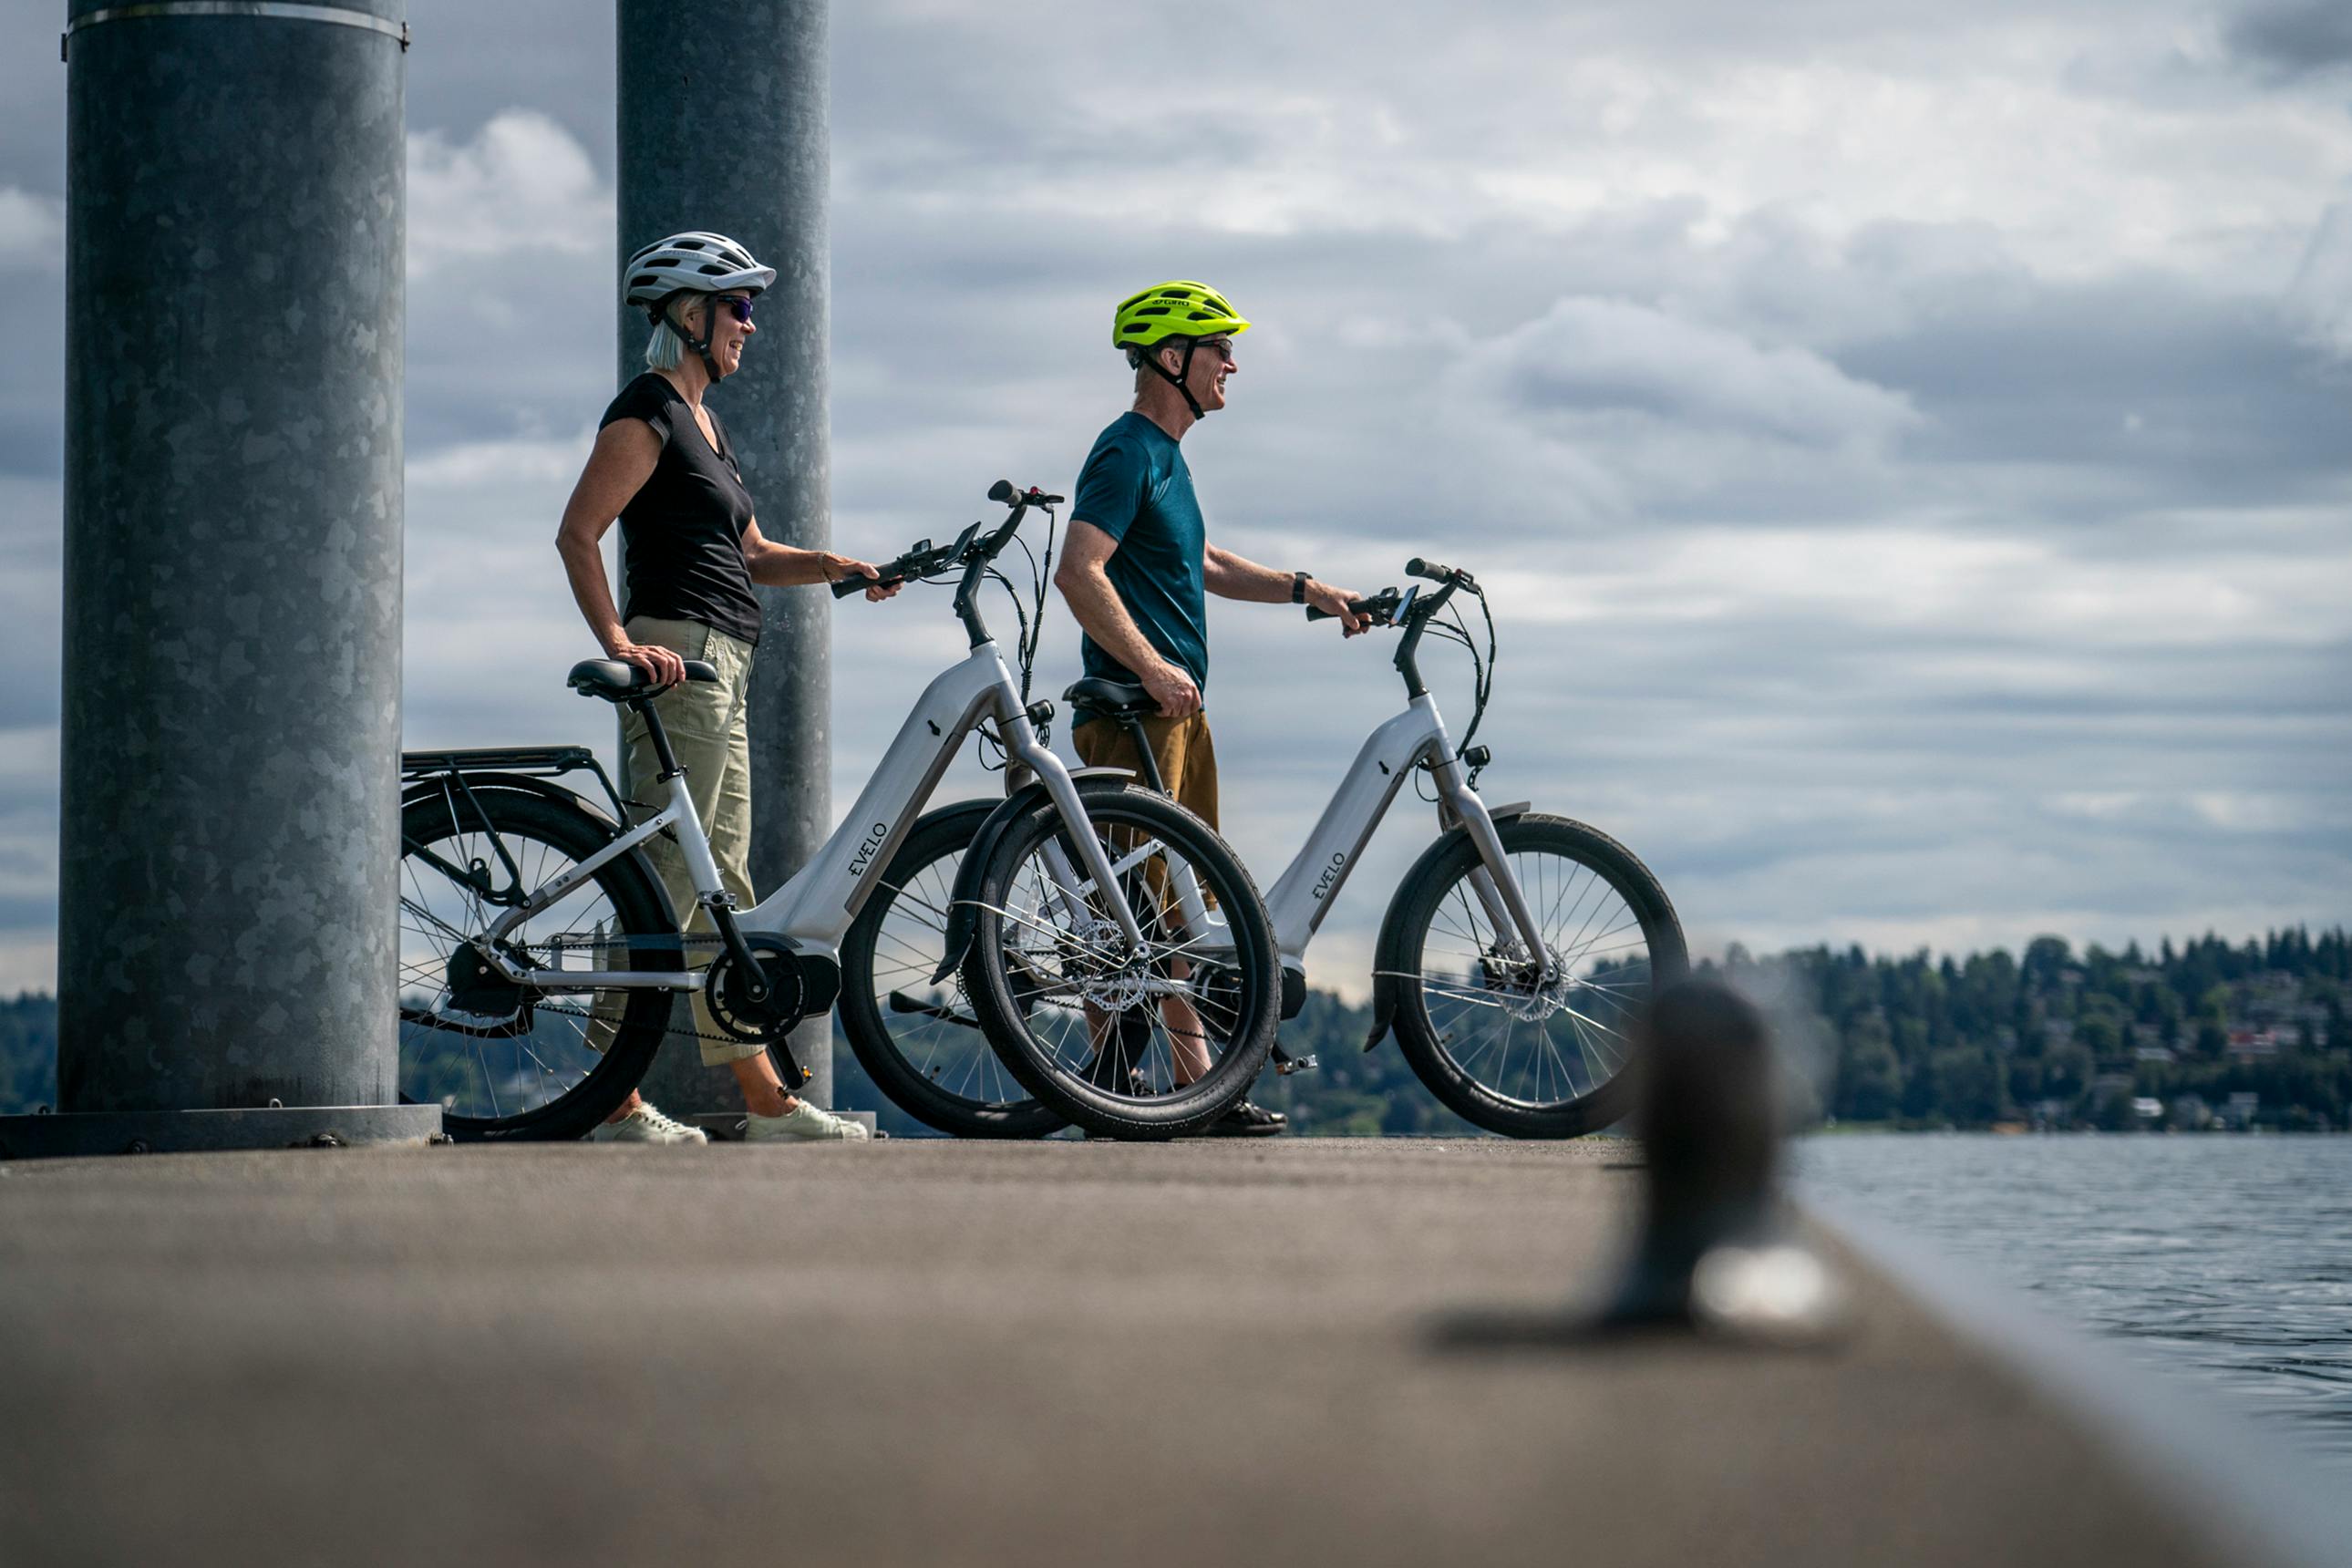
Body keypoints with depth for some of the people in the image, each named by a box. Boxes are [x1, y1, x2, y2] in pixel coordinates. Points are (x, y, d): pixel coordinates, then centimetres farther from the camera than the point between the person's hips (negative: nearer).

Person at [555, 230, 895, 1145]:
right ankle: (615, 1098, -10)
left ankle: (763, 1098, 10)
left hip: (719, 665, 10)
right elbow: (577, 535, -17)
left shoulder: (699, 420, 21)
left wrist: (835, 567, 7)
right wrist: (618, 642, -25)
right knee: (671, 878, -12)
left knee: (720, 884, 9)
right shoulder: (647, 412, -8)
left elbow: (750, 556, 23)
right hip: (677, 656, -10)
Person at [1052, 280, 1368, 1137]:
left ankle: (1200, 1087, 12)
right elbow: (1079, 572, -22)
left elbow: (1200, 565, 31)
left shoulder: (1163, 454, 19)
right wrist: (1150, 666, -25)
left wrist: (1305, 589, 25)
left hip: (1175, 707, 10)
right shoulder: (1127, 452, -12)